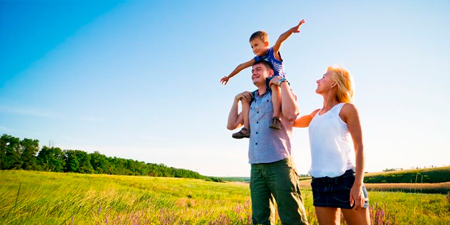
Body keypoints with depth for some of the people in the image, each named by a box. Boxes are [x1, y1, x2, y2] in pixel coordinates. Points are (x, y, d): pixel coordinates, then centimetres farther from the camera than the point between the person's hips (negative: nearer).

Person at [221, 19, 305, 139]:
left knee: (274, 85, -40)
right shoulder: (256, 59, 12)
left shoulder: (273, 52, -3)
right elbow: (242, 66, 22)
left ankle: (276, 118, -53)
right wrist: (229, 76, 32)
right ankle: (246, 128, -14)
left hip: (280, 85, -7)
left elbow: (281, 38, -22)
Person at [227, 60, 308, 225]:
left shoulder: (281, 93, 5)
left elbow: (291, 113, -17)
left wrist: (282, 82, -9)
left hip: (279, 163, -6)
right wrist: (236, 100, 15)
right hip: (256, 167, 6)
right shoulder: (251, 101, 21)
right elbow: (231, 125, 21)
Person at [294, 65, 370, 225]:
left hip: (345, 179, -5)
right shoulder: (316, 114, 16)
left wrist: (358, 184, -15)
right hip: (320, 182, 6)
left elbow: (359, 147, -4)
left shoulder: (346, 109, 0)